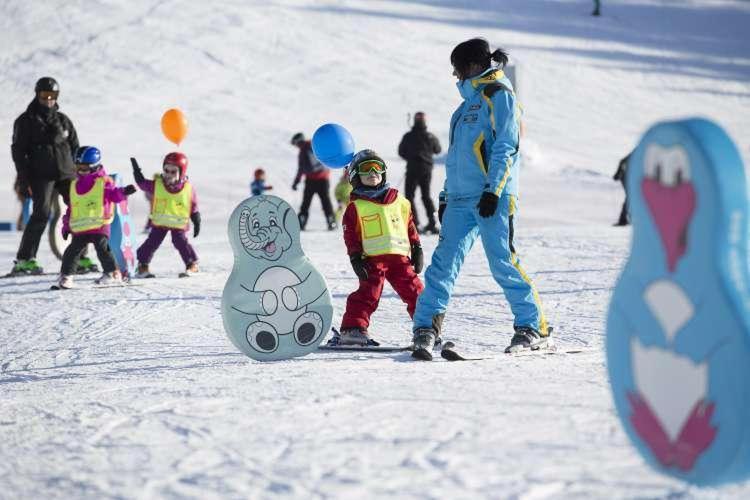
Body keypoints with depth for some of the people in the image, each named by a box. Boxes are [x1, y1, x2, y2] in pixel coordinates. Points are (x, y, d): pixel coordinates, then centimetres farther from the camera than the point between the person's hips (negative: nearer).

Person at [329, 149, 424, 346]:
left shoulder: (399, 201, 16)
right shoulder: (356, 206, 5)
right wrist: (355, 258, -8)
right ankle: (352, 328, -9)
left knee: (415, 292, 3)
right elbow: (351, 234, 1)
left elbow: (410, 226, 20)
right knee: (367, 294, -11)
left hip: (400, 256, 4)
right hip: (372, 258, -4)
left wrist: (417, 249, 15)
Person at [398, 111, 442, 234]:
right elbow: (437, 150, 12)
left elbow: (401, 152, 2)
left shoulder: (408, 136, -8)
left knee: (409, 195, 5)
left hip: (412, 169, -3)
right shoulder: (430, 137, -4)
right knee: (426, 195, 16)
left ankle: (415, 223, -8)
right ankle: (432, 222, 8)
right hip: (427, 169, 3)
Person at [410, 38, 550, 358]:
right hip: (461, 199, 8)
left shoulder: (498, 94, -3)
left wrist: (493, 190, -20)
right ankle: (426, 328, -3)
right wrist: (446, 195, 22)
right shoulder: (471, 99, 24)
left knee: (503, 263, -7)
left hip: (492, 198, -8)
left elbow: (504, 147, -12)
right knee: (443, 261, -2)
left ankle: (534, 327, 3)